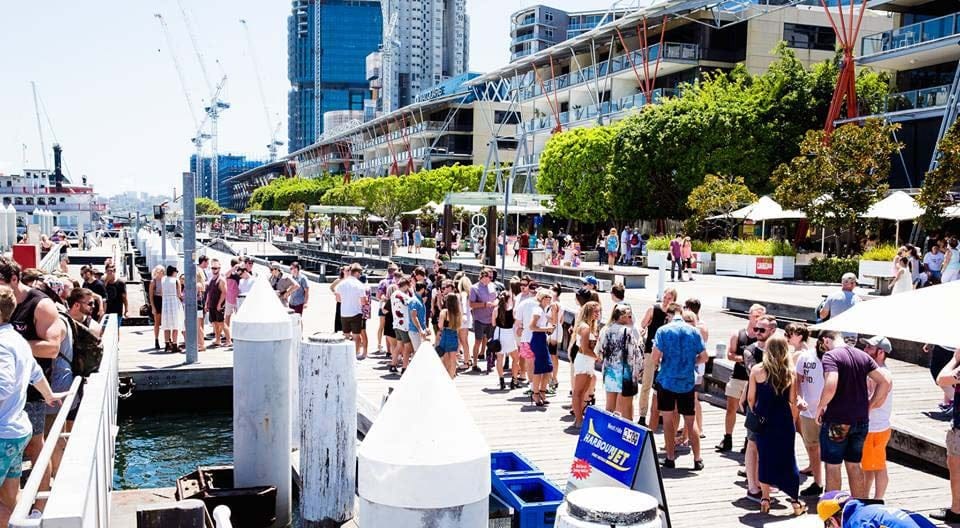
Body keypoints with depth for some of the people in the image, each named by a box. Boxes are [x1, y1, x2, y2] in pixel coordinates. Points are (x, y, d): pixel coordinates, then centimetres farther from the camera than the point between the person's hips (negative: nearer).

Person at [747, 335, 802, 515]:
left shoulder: (757, 370, -6)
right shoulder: (790, 372, -5)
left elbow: (751, 398, -2)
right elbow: (793, 402, -2)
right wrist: (793, 421, 11)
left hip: (763, 420, 0)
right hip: (784, 420, 0)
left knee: (764, 457, 11)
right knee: (787, 458, 10)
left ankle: (765, 499, 14)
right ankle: (795, 501, 13)